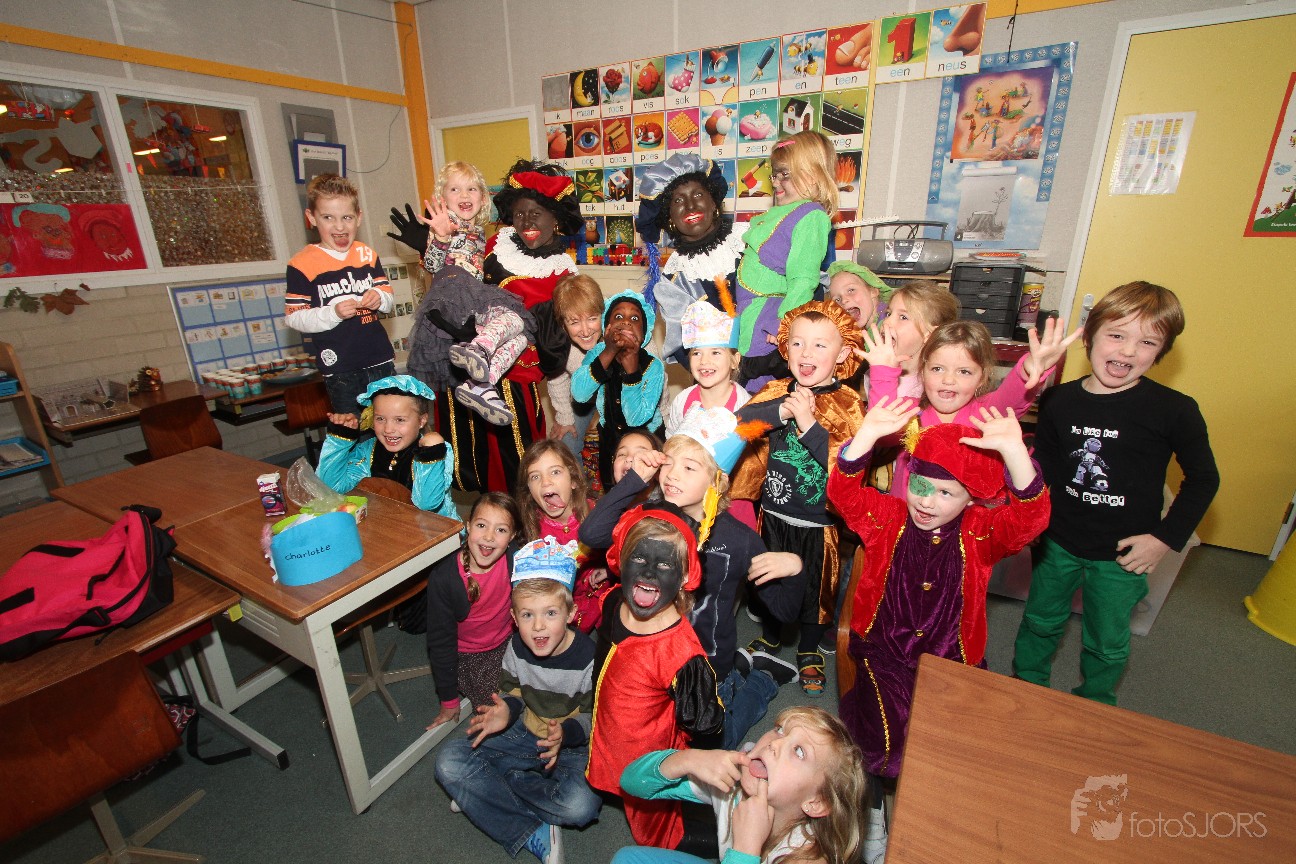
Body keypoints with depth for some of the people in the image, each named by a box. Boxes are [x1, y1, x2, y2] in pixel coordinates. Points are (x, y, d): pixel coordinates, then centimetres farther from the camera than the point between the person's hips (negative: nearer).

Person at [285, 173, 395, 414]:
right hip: (338, 367, -3)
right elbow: (293, 317, -9)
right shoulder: (302, 264, -7)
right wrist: (333, 313, -24)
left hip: (380, 360, 4)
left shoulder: (368, 255, 7)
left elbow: (389, 299, 9)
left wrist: (379, 298, -13)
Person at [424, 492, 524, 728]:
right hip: (466, 654, -1)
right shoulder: (444, 576, -25)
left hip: (506, 643, 2)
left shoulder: (515, 557, -24)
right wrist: (449, 700, -6)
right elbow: (441, 639, -14)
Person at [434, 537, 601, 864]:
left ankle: (485, 789, -8)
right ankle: (535, 835, -14)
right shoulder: (517, 647, -9)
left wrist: (567, 732, -32)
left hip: (574, 746, -4)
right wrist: (506, 710, -16)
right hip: (526, 734, 4)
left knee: (580, 805, -34)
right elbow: (513, 690, 6)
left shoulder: (588, 657, -23)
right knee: (449, 760, -13)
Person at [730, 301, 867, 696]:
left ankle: (809, 652, 46)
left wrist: (809, 423, -30)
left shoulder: (848, 404, -13)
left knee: (815, 586, 17)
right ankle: (769, 637, 50)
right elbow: (738, 422, -20)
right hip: (773, 514, 3)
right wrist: (781, 412, -32)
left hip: (819, 521, -2)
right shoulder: (776, 392, -4)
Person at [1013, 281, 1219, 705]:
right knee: (1041, 620, 22)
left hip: (1122, 554, -1)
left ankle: (1094, 704, 47)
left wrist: (1166, 538, -9)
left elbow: (1203, 479, -3)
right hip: (1057, 542, 2)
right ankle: (1025, 684, 47)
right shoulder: (1058, 401, -8)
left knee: (1107, 643, 20)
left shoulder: (1175, 411, -15)